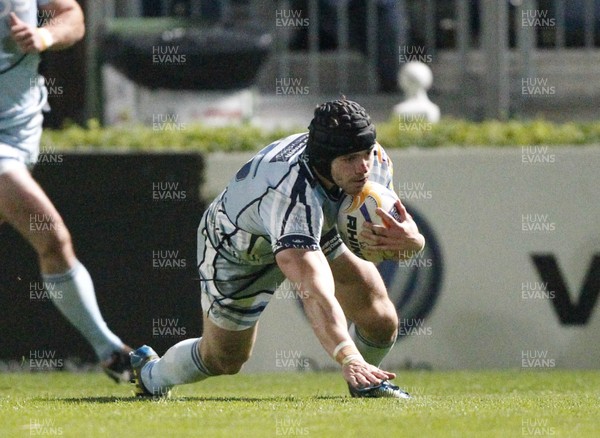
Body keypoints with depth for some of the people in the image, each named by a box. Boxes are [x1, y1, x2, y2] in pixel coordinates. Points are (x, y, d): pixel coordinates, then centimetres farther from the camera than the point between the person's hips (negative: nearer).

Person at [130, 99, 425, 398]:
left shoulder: (375, 160, -28)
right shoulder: (293, 195, -50)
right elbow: (314, 294, -59)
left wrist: (409, 239, -40)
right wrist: (348, 359, -73)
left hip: (315, 233, 5)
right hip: (236, 248, -5)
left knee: (381, 321, -11)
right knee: (224, 360, 9)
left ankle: (366, 379, 24)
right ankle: (151, 373, 43)